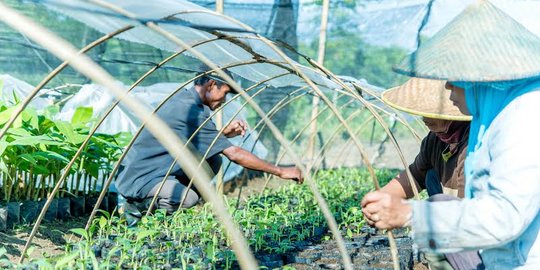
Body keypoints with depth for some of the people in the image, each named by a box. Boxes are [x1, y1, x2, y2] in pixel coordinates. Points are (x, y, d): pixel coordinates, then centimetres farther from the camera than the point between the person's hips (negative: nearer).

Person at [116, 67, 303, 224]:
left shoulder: (183, 98, 6)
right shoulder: (191, 111, -23)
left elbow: (200, 138, 18)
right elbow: (234, 154, -24)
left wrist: (225, 133, -2)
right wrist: (280, 171, -18)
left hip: (154, 169, 10)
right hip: (139, 180, -10)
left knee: (213, 160, 0)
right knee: (188, 198, -33)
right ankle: (137, 206, -7)